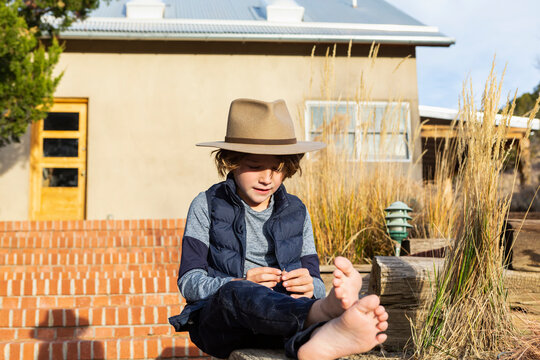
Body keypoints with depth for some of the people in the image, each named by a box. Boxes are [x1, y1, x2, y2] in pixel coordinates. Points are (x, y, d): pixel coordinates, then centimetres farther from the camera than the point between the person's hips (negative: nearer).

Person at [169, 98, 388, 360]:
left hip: (275, 322, 2)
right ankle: (326, 315, -62)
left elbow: (316, 284, 11)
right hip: (217, 323, -2)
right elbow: (189, 282, -1)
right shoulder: (207, 206, 7)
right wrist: (243, 284, -20)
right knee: (235, 292, -37)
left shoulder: (296, 212, 15)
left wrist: (309, 287, -15)